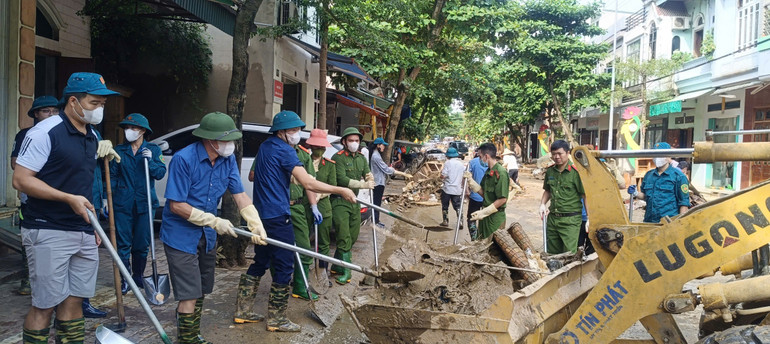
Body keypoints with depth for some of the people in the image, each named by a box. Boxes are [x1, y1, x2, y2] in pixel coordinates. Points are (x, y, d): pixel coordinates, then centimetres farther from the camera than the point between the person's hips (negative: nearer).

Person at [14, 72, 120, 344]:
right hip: (49, 233, -7)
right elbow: (20, 179, -15)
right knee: (45, 305, 0)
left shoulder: (93, 136, 12)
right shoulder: (45, 132, -12)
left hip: (84, 233, 7)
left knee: (74, 300, 12)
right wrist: (69, 199, -20)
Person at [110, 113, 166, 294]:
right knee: (123, 244, 0)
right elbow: (112, 176, 7)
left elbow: (161, 173, -3)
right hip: (123, 204, 0)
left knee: (141, 245, 7)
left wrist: (150, 161, -18)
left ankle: (138, 277, 24)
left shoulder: (153, 149, 5)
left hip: (145, 203, 0)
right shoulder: (119, 150, 7)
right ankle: (124, 280, 10)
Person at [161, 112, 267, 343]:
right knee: (189, 295, -6)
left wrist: (256, 225, -16)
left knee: (200, 292, 18)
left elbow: (240, 195, -3)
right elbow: (176, 205, -22)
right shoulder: (183, 159, -24)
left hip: (207, 235, 7)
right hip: (181, 235, -7)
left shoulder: (228, 159, -4)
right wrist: (214, 222, -21)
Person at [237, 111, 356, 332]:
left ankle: (242, 311, 24)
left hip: (262, 214, 10)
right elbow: (308, 183, -23)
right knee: (283, 267, 0)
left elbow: (253, 176, 31)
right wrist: (340, 191, -18)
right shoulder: (285, 150, -14)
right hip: (277, 216, -10)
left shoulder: (265, 147, 15)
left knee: (260, 263, 17)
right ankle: (276, 320, 8)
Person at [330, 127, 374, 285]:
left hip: (354, 201, 8)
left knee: (353, 236, 13)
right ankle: (345, 271, -4)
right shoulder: (338, 158, -11)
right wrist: (363, 184, -24)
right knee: (344, 238, -11)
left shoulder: (361, 158, 14)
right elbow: (342, 179, -20)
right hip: (340, 202, -8)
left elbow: (368, 174, 11)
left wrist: (370, 177, -13)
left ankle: (337, 266, 26)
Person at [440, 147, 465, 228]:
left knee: (445, 206, 12)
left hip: (447, 189, -4)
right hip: (458, 189, 4)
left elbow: (443, 176, -15)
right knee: (458, 207, 9)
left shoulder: (448, 163, -10)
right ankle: (460, 222, 3)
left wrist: (441, 172, 6)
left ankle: (445, 221, 16)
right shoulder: (461, 164, 5)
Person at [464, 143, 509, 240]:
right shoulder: (488, 172, 10)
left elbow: (502, 199, -21)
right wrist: (470, 179, -1)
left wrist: (484, 212, -20)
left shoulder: (500, 173, -18)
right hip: (485, 215, 9)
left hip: (495, 217, -9)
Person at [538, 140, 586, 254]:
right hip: (552, 218, 6)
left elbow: (585, 195, -9)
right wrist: (542, 204, 6)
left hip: (570, 220, -6)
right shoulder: (550, 171, 8)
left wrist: (588, 217, -12)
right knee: (552, 254, 14)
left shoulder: (575, 172, -11)